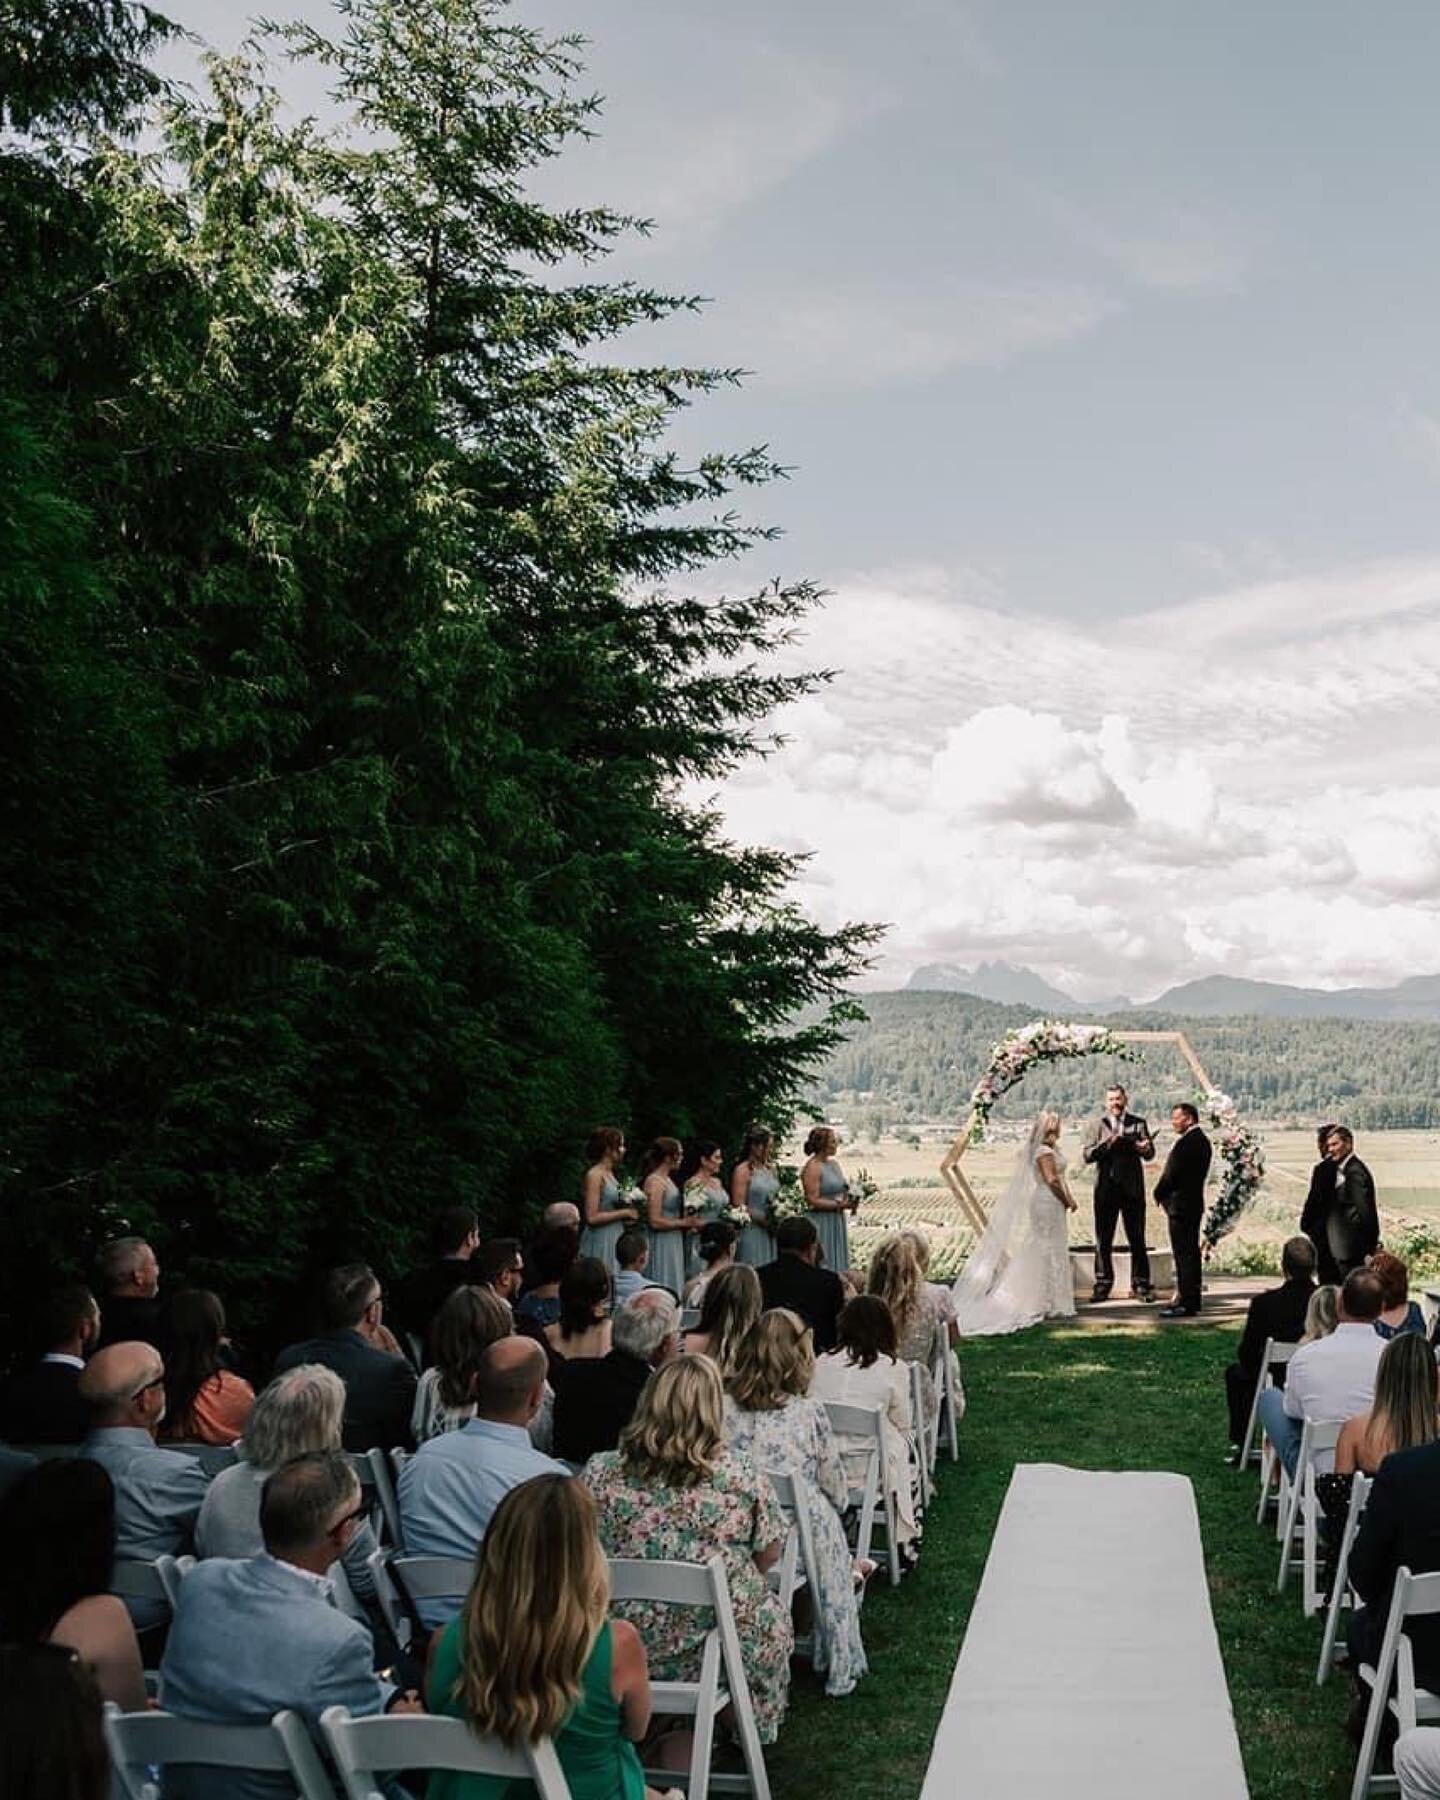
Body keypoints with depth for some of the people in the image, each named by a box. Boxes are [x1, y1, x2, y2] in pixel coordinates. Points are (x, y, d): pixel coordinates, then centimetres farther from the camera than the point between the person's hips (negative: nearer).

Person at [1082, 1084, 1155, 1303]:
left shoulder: (1138, 1123, 6)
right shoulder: (1098, 1125, 6)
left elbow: (1150, 1154, -3)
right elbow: (1088, 1155, -2)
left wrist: (1145, 1148, -27)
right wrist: (1106, 1143, -20)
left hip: (1132, 1188, 0)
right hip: (1106, 1188, 0)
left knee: (1137, 1239, 3)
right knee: (1103, 1240, 4)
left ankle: (1141, 1285, 10)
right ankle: (1103, 1285, 11)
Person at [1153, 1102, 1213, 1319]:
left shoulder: (1186, 1143, -20)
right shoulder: (1201, 1140, 13)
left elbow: (1172, 1175, -19)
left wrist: (1159, 1194, -2)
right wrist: (1162, 1192, 11)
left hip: (1181, 1205, -10)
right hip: (1193, 1203, 10)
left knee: (1184, 1255, -6)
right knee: (1190, 1254, 16)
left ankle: (1186, 1303, -3)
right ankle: (1191, 1300, 23)